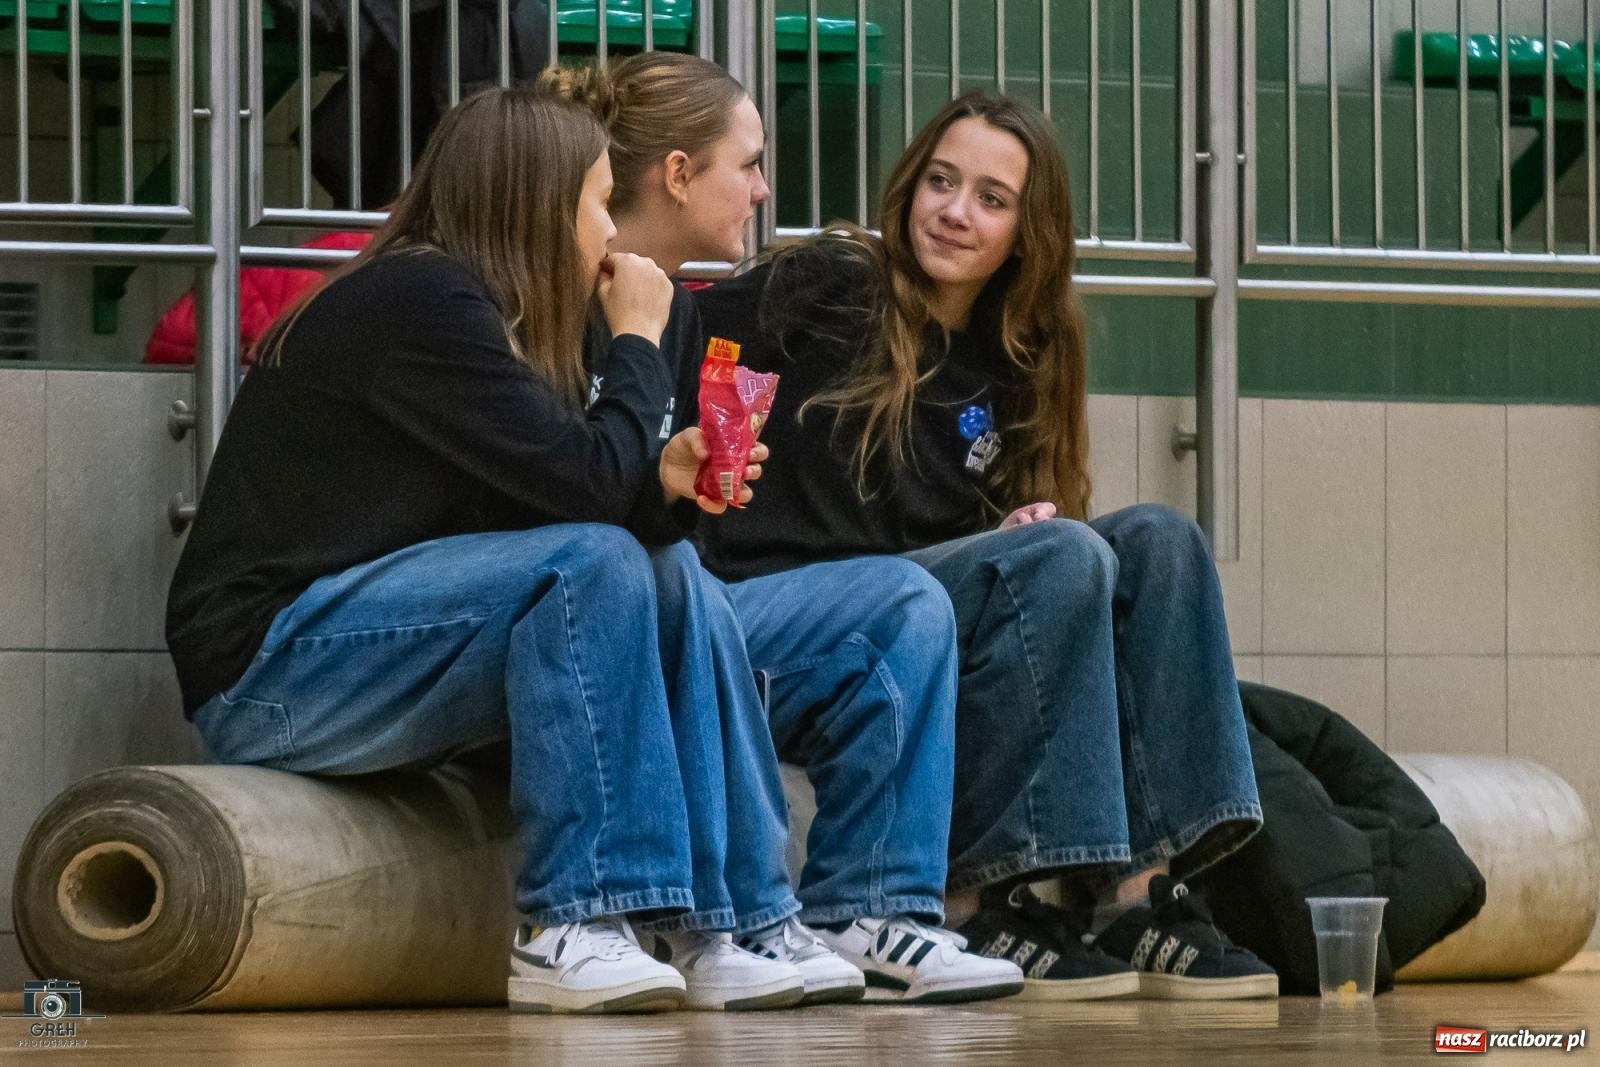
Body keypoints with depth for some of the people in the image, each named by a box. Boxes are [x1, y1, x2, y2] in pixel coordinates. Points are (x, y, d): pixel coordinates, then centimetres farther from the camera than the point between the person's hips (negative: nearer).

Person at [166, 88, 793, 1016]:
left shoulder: (453, 299, 15)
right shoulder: (416, 302, -15)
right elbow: (582, 482, -19)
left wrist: (662, 482, -8)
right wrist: (639, 341, -5)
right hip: (266, 671, -10)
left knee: (669, 573, 1)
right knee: (594, 565, -24)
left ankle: (723, 926, -6)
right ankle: (568, 934, -25)